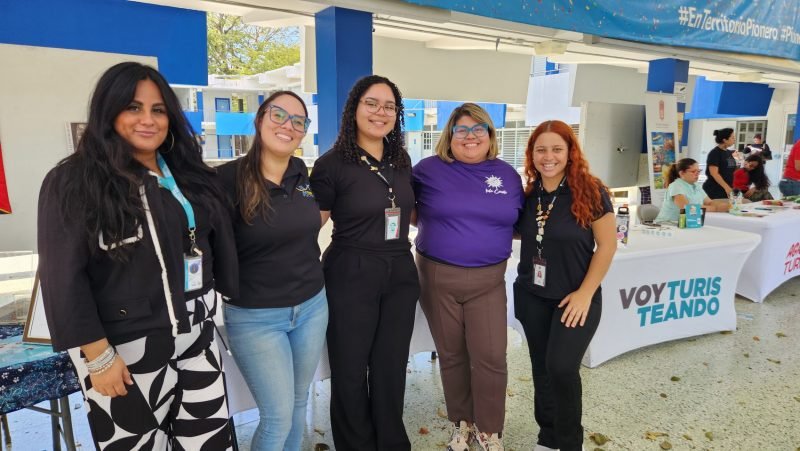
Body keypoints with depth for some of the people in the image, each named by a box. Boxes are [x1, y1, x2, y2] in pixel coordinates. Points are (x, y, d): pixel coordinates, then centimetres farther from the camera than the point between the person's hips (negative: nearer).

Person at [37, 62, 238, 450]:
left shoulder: (187, 174, 8)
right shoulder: (73, 182, -10)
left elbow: (217, 242, 13)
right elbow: (64, 278, -12)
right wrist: (97, 356, -13)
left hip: (197, 338, 5)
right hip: (126, 352, -5)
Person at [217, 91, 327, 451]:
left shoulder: (302, 172, 2)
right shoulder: (228, 177, -16)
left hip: (312, 305, 6)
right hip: (255, 316, -5)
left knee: (298, 404, 20)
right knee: (278, 416, 2)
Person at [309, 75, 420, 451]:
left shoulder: (401, 161, 7)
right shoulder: (332, 163, -10)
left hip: (400, 275, 5)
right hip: (351, 277, -5)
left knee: (391, 369, 16)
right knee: (350, 372, 9)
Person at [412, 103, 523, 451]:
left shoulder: (508, 175, 5)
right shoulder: (428, 169, -3)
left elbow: (518, 224, 15)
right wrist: (439, 230, -6)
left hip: (488, 280, 1)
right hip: (438, 278, -1)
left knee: (490, 357, 0)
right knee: (451, 355, 12)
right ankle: (462, 422, 33)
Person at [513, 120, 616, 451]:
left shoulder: (590, 191, -13)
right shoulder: (529, 192, 0)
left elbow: (607, 246, -10)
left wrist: (585, 293, -14)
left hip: (575, 298, -4)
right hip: (531, 296, 5)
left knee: (562, 368, -10)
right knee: (541, 368, 13)